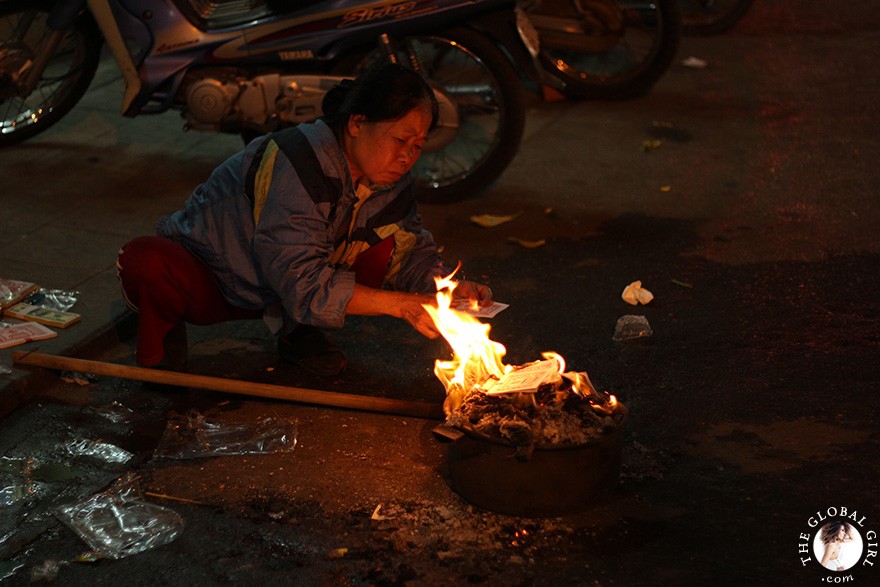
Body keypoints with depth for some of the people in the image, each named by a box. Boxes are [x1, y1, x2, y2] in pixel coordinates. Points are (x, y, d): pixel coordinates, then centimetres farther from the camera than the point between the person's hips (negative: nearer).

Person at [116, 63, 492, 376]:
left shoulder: (391, 179, -9)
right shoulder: (299, 164, -33)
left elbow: (413, 252, -1)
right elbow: (302, 283, -38)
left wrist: (450, 289, -23)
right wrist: (400, 304, -41)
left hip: (281, 288, 6)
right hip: (206, 283, -6)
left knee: (384, 244, -17)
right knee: (145, 263, -38)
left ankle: (299, 333, 3)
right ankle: (162, 335, -3)